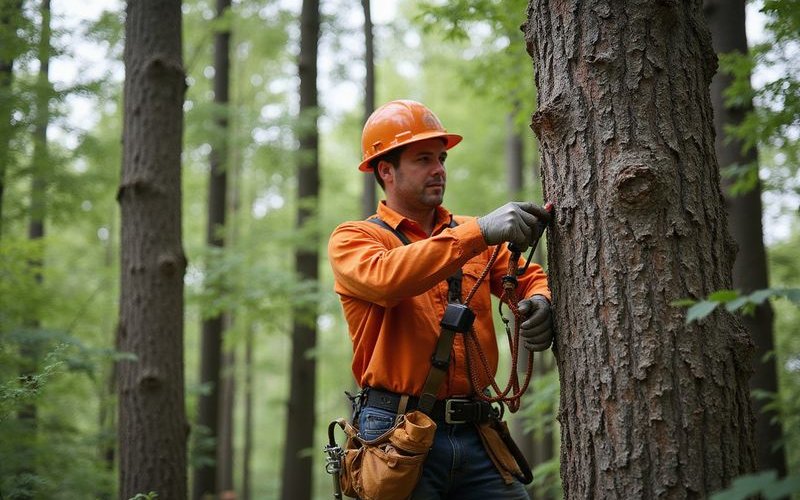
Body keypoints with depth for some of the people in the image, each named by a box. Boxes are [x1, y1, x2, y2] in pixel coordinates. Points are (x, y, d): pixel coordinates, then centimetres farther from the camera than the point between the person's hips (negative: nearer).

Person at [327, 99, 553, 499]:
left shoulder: (471, 235, 16)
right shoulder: (352, 239, 2)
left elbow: (530, 279, 11)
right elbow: (384, 279, -19)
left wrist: (540, 302, -14)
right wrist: (478, 233, -26)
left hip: (474, 435, 4)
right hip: (398, 435, -4)